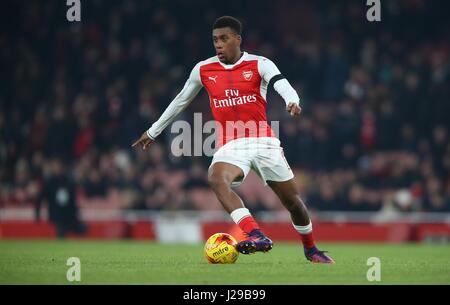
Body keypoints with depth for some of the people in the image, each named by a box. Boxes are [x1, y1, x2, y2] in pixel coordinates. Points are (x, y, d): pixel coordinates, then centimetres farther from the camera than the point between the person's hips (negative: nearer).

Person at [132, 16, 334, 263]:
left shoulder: (259, 64, 0)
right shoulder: (203, 70, 9)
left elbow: (282, 85, -18)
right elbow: (181, 101, 23)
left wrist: (292, 101, -42)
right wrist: (153, 131, 29)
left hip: (263, 142, -1)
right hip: (230, 147, 1)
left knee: (293, 202, 4)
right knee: (216, 179, -34)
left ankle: (310, 249, 33)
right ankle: (255, 235, -48)